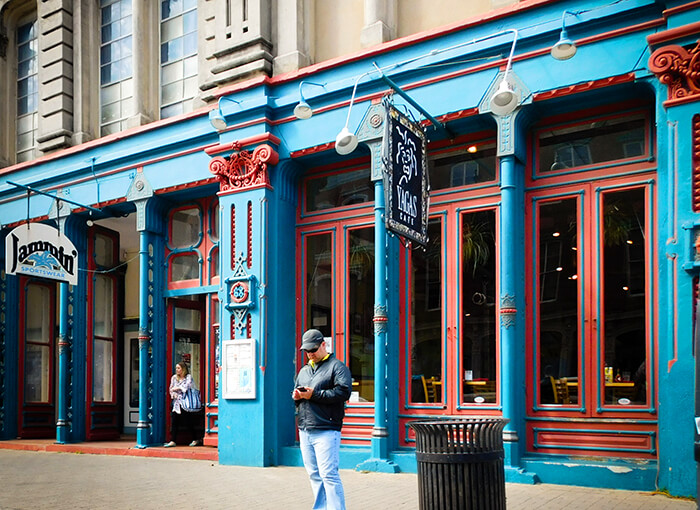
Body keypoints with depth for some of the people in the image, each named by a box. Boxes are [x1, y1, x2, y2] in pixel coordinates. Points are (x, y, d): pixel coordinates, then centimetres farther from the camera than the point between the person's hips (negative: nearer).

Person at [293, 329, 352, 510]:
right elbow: (296, 390, 28)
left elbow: (343, 392, -13)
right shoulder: (304, 370, 22)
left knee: (328, 474, -11)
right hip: (304, 430, 7)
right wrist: (296, 396, 3)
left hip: (326, 430, -7)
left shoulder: (337, 366, 0)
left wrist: (314, 394, -15)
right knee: (314, 475, 10)